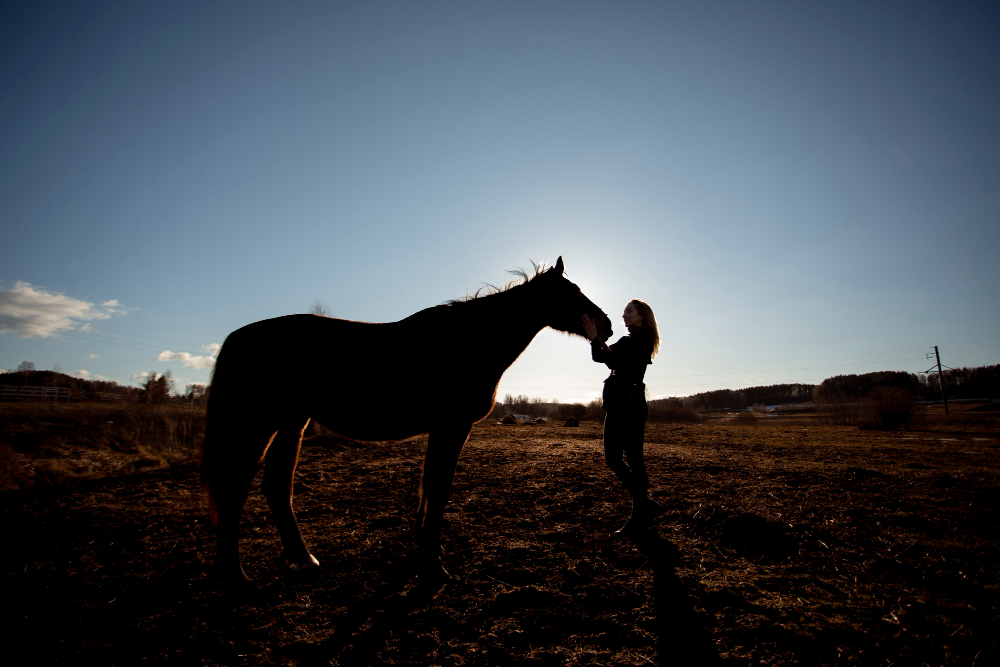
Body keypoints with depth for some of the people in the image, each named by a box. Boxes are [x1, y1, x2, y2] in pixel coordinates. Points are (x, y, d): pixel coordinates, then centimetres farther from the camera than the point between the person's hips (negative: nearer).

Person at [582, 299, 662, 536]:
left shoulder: (643, 339, -6)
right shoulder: (627, 341, 22)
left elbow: (616, 361, -20)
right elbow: (598, 357, 14)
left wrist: (596, 338, -19)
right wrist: (594, 338, 0)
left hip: (630, 405, -10)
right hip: (617, 405, 10)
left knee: (633, 459, -6)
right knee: (613, 459, 9)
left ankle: (639, 518, 3)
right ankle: (647, 504, 21)